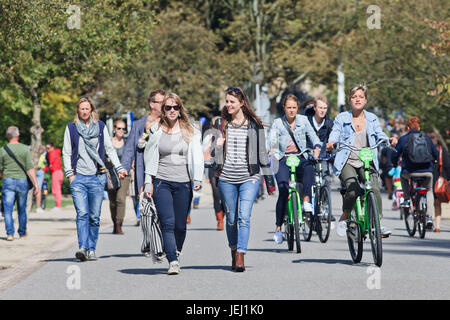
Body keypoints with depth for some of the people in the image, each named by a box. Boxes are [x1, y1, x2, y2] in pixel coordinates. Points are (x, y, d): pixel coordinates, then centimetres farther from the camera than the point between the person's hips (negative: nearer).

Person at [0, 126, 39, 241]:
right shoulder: (25, 149, -2)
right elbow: (30, 168, -7)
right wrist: (36, 184, -6)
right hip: (22, 181, 1)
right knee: (22, 209, 15)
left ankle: (10, 233, -15)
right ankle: (22, 232, 27)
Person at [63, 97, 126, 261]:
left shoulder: (100, 126, 11)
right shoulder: (71, 128, 9)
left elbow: (109, 149, 13)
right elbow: (66, 153, 10)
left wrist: (119, 168, 3)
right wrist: (70, 174, 0)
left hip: (97, 177, 1)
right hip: (78, 177, -1)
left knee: (95, 216, 0)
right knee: (82, 213, -16)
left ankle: (91, 249, 8)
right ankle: (82, 248, -25)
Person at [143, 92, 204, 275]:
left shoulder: (190, 131, 8)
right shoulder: (156, 130, 8)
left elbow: (196, 157, 2)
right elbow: (150, 158, 10)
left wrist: (197, 179, -11)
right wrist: (148, 183, 4)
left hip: (183, 183, 1)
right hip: (162, 182, -1)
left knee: (180, 225, 3)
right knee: (167, 223, -14)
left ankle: (176, 253, 29)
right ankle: (173, 262, -19)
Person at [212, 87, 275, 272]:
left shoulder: (254, 125, 3)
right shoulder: (223, 124, 9)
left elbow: (262, 153, 7)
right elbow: (213, 153, 16)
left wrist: (269, 180, 6)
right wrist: (217, 147, -8)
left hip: (249, 178, -3)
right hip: (226, 178, 3)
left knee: (244, 217, -15)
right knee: (231, 219, 8)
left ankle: (241, 257, -19)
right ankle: (234, 253, 25)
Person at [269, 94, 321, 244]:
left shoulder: (303, 120, 11)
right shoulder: (278, 123, 6)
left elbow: (313, 136, 7)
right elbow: (271, 140, -6)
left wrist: (317, 148, -13)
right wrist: (271, 149, -28)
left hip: (300, 158, 1)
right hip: (283, 160, -1)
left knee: (309, 167, -37)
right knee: (283, 191, -18)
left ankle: (306, 201, -36)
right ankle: (278, 228, -13)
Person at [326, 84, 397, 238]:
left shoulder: (372, 119, 13)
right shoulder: (341, 118, 6)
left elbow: (379, 135, 5)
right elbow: (335, 133, -3)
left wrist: (389, 140, -17)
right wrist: (331, 142, -26)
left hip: (367, 162, 2)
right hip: (346, 162, -2)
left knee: (374, 189, -22)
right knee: (353, 189, -28)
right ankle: (344, 218, -4)